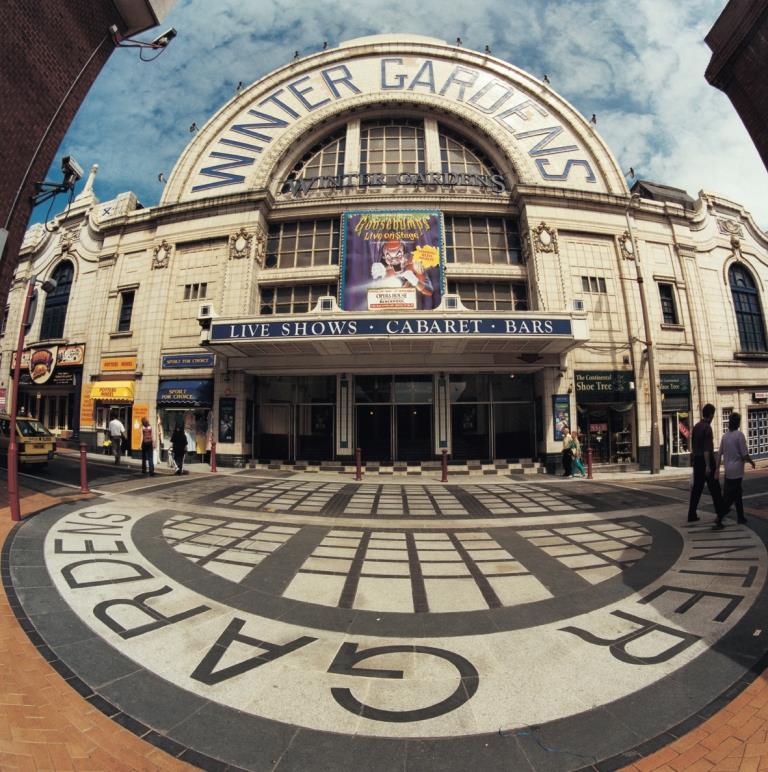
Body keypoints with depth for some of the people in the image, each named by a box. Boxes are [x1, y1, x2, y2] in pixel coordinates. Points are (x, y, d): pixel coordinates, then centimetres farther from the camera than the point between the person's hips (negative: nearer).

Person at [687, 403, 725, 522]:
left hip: (697, 460, 7)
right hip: (707, 460, -7)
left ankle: (692, 515, 5)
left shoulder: (696, 427, 10)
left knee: (696, 488, 7)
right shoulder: (707, 427, -14)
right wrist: (708, 466, -21)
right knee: (714, 487, 7)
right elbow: (706, 448, -20)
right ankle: (720, 512, 20)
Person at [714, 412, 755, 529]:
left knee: (737, 494, 20)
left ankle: (740, 517, 30)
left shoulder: (725, 436, 4)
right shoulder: (739, 435, -13)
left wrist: (717, 468, 9)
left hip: (728, 470, 6)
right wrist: (752, 462, 6)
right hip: (736, 470, -6)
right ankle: (718, 520, -8)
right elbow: (745, 454, -13)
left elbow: (720, 453, 5)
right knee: (729, 497, -4)